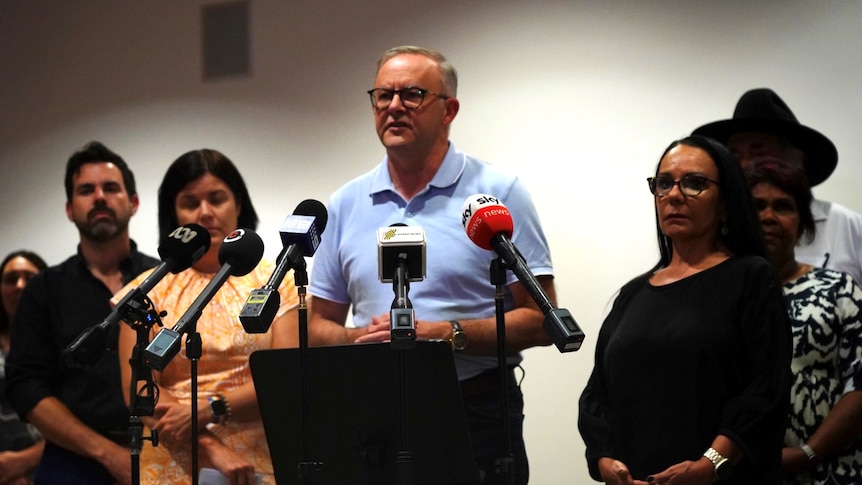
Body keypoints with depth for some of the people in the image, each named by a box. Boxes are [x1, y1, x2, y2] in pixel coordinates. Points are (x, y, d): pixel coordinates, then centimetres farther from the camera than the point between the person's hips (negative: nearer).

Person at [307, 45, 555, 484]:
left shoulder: (497, 193, -1)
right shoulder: (347, 204, 11)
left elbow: (539, 321, -5)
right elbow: (320, 327, 15)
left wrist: (445, 333, -17)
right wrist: (361, 338, -8)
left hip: (476, 415, -3)